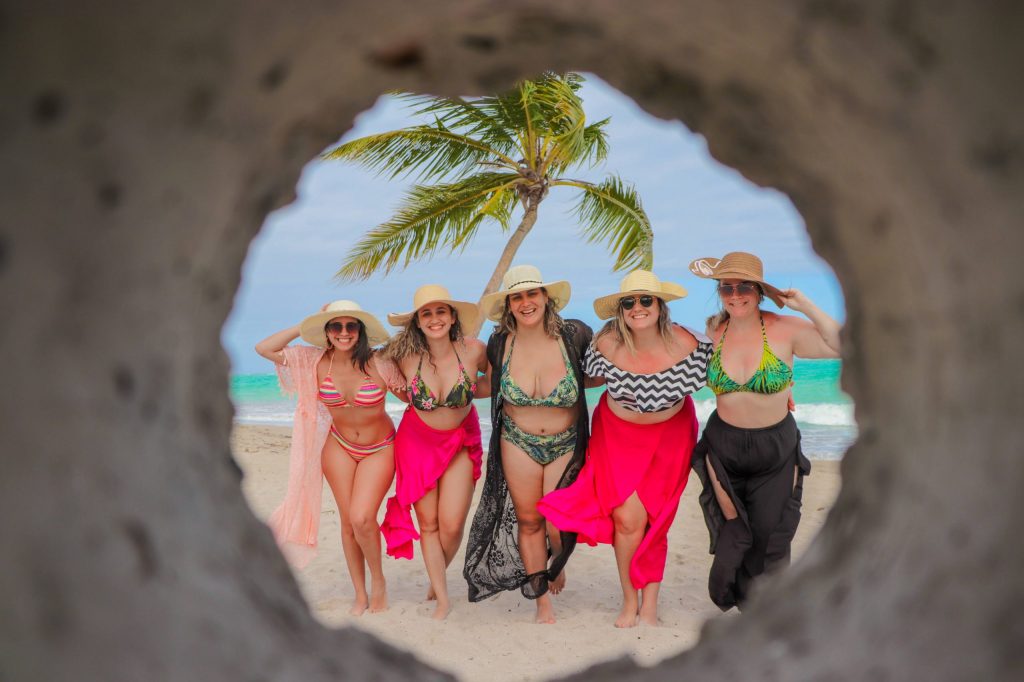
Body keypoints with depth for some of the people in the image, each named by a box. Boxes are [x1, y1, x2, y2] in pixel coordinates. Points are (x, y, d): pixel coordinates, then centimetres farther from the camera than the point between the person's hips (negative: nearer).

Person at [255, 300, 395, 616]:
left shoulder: (379, 362, -20)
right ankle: (360, 594, 20)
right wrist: (304, 326, -12)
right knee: (347, 521, 4)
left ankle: (378, 580, 10)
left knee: (361, 518, -17)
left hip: (379, 449, -3)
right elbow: (263, 348, -9)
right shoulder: (316, 361, -10)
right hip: (339, 446, 3)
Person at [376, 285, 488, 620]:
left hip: (461, 442, 0)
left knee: (451, 525, -3)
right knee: (428, 523, 5)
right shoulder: (406, 357, -16)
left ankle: (437, 577, 29)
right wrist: (397, 386, -15)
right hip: (417, 442, 1)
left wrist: (467, 389, -12)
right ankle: (443, 598, 20)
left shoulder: (473, 350, -18)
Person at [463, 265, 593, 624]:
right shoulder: (499, 344, -9)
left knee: (558, 526, -1)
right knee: (528, 521, 9)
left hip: (566, 444, -1)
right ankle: (543, 602, 28)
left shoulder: (574, 336, -16)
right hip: (518, 442, 2)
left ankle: (557, 564, 39)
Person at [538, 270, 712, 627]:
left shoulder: (686, 343, -21)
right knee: (628, 518, -8)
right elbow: (593, 377, 5)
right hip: (618, 433, 0)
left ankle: (650, 604, 19)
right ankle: (630, 600, 13)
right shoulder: (607, 344, -18)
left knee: (653, 518, 2)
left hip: (668, 435, 0)